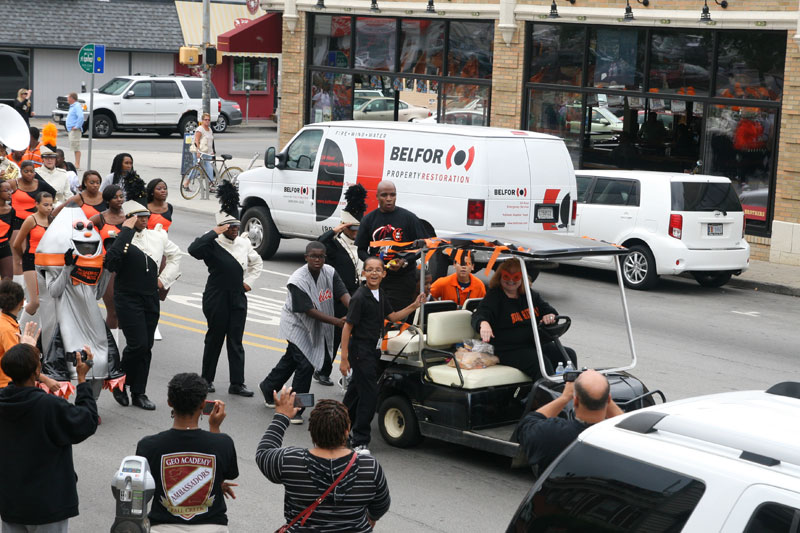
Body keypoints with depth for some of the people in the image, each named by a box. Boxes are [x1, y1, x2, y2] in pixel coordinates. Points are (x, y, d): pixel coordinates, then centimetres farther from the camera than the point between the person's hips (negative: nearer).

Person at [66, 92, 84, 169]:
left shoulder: (77, 106, -15)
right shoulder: (72, 106, 18)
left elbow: (81, 117, -29)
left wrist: (76, 126, -24)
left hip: (75, 130, -11)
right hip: (71, 130, 11)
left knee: (76, 148, -10)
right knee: (75, 148, 12)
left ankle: (77, 164, -11)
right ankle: (77, 164, 15)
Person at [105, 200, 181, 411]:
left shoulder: (157, 236, 8)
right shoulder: (120, 240, -9)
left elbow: (175, 254, 26)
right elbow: (111, 262, -30)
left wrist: (164, 279, 14)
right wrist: (126, 231, -25)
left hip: (151, 298, 6)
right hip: (128, 300, -6)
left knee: (146, 347, 7)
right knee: (137, 344, -14)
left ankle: (139, 393, 16)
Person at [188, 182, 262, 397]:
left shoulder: (244, 242, 7)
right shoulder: (212, 244, -10)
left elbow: (257, 262, 24)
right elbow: (193, 249, -31)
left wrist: (249, 282, 11)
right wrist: (214, 233, -27)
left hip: (238, 297, 5)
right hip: (216, 298, -5)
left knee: (236, 342, 5)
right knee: (215, 338, 5)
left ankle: (237, 384, 6)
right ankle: (207, 379, 19)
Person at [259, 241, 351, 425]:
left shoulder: (330, 272, -7)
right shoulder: (297, 280, -26)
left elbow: (343, 293, -17)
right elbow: (309, 311, -28)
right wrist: (337, 321, -34)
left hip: (317, 327, 7)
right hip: (297, 324, -7)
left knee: (292, 358, 22)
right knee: (305, 365, -14)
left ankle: (268, 387, 45)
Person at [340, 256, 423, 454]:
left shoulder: (380, 295, 8)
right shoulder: (360, 297, -17)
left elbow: (393, 317, 20)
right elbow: (347, 327, -16)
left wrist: (414, 306, 7)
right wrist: (344, 358, -18)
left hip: (372, 351, 8)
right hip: (360, 351, -8)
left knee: (356, 390, 19)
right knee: (369, 393, -10)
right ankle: (360, 441, -4)